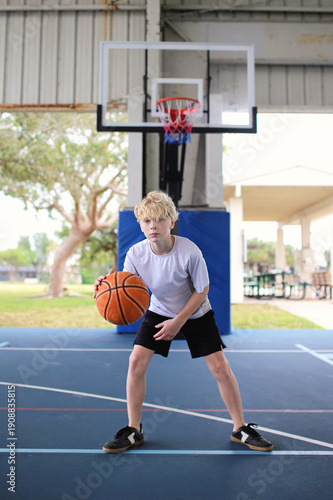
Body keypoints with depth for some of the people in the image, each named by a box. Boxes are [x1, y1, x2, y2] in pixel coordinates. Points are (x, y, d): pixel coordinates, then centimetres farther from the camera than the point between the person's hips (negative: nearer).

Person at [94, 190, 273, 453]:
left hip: (196, 314, -2)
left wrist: (178, 322, -18)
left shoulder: (189, 251, -28)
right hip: (159, 312, 2)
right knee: (136, 361, -11)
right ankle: (134, 431, 9)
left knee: (220, 367, -6)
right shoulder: (135, 254, -20)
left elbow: (201, 291, -16)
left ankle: (241, 428, 18)